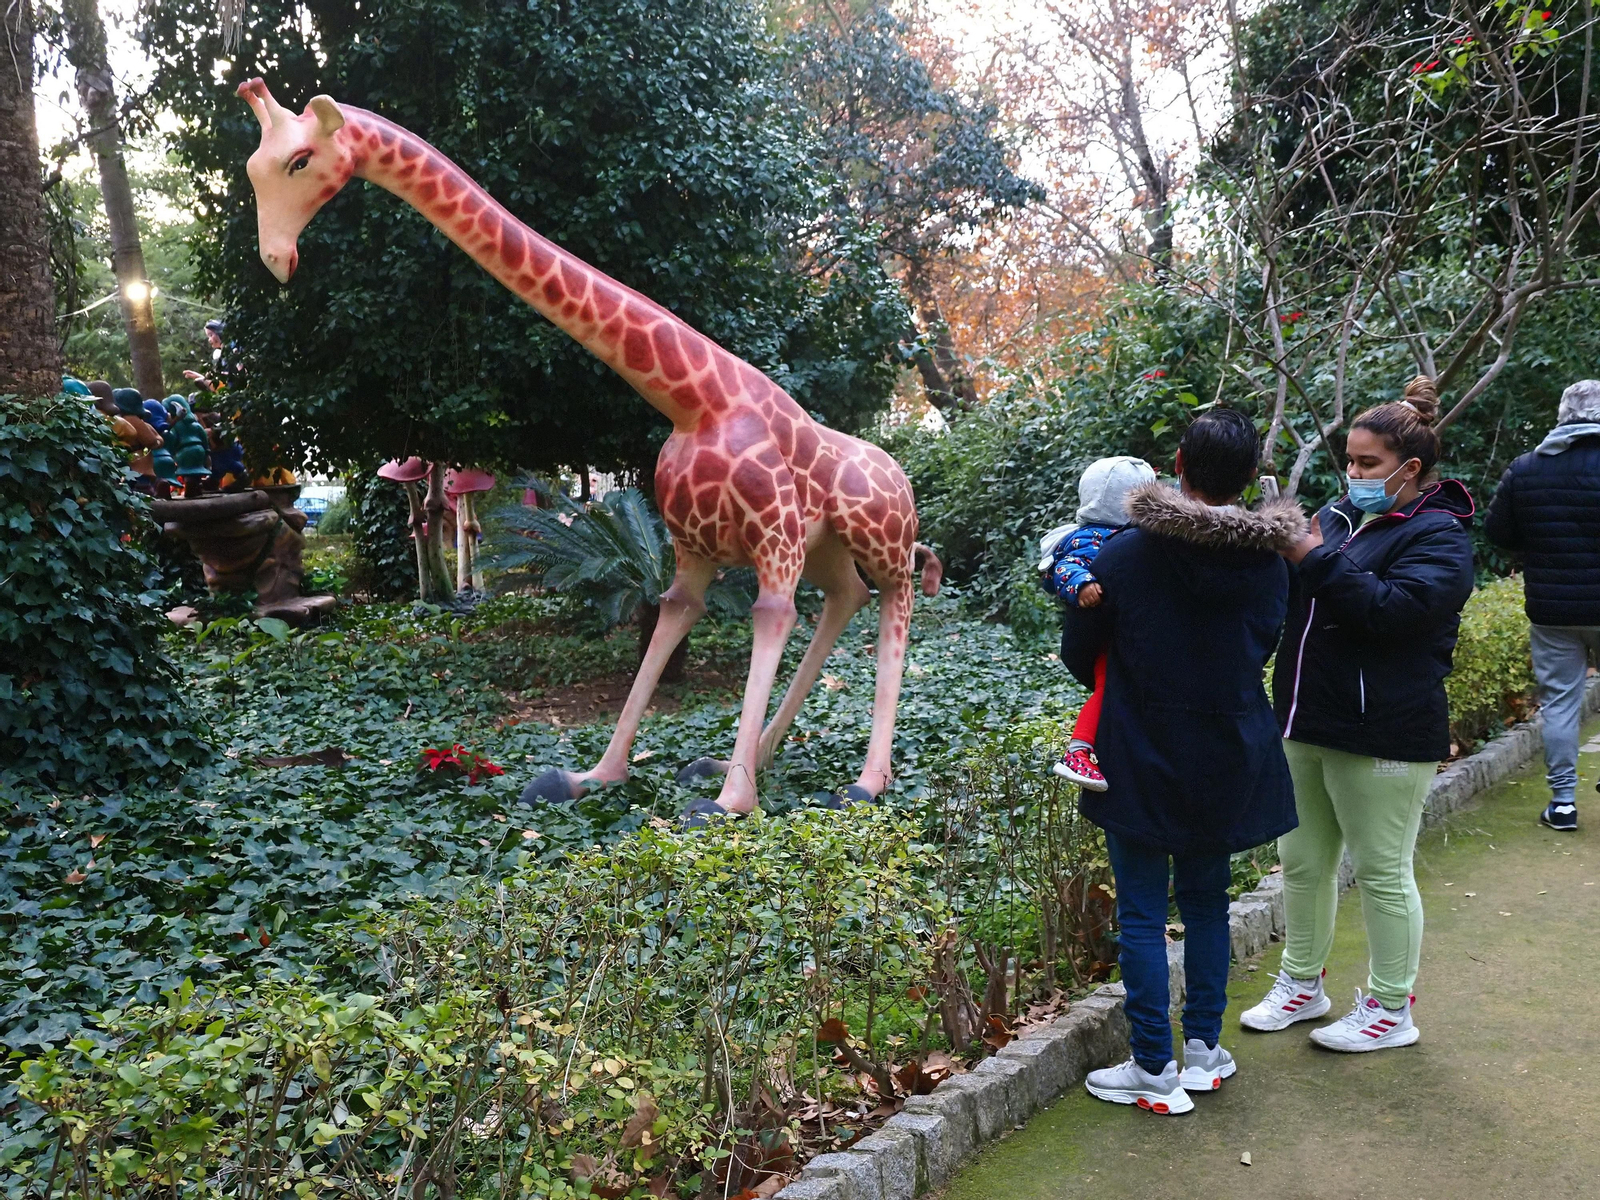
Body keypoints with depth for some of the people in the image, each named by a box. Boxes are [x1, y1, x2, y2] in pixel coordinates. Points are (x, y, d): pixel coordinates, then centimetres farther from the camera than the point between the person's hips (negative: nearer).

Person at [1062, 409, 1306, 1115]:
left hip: (1139, 762, -3)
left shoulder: (1124, 555, -15)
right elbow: (1260, 647, 7)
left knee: (1142, 912, 5)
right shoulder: (1267, 564, -5)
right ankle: (1204, 1050, 25)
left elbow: (1077, 653, -4)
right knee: (1207, 901, 17)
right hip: (1228, 761, 4)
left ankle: (1154, 1071, 10)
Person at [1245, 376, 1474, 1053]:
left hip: (1382, 737, -7)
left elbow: (1393, 608, -26)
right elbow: (1292, 600, 16)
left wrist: (1313, 558, -24)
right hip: (1306, 724, 8)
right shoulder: (1340, 516, 11)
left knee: (1381, 872, 5)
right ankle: (1302, 985, 33)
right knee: (1303, 862, 16)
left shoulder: (1438, 537, -10)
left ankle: (1389, 1010, 21)